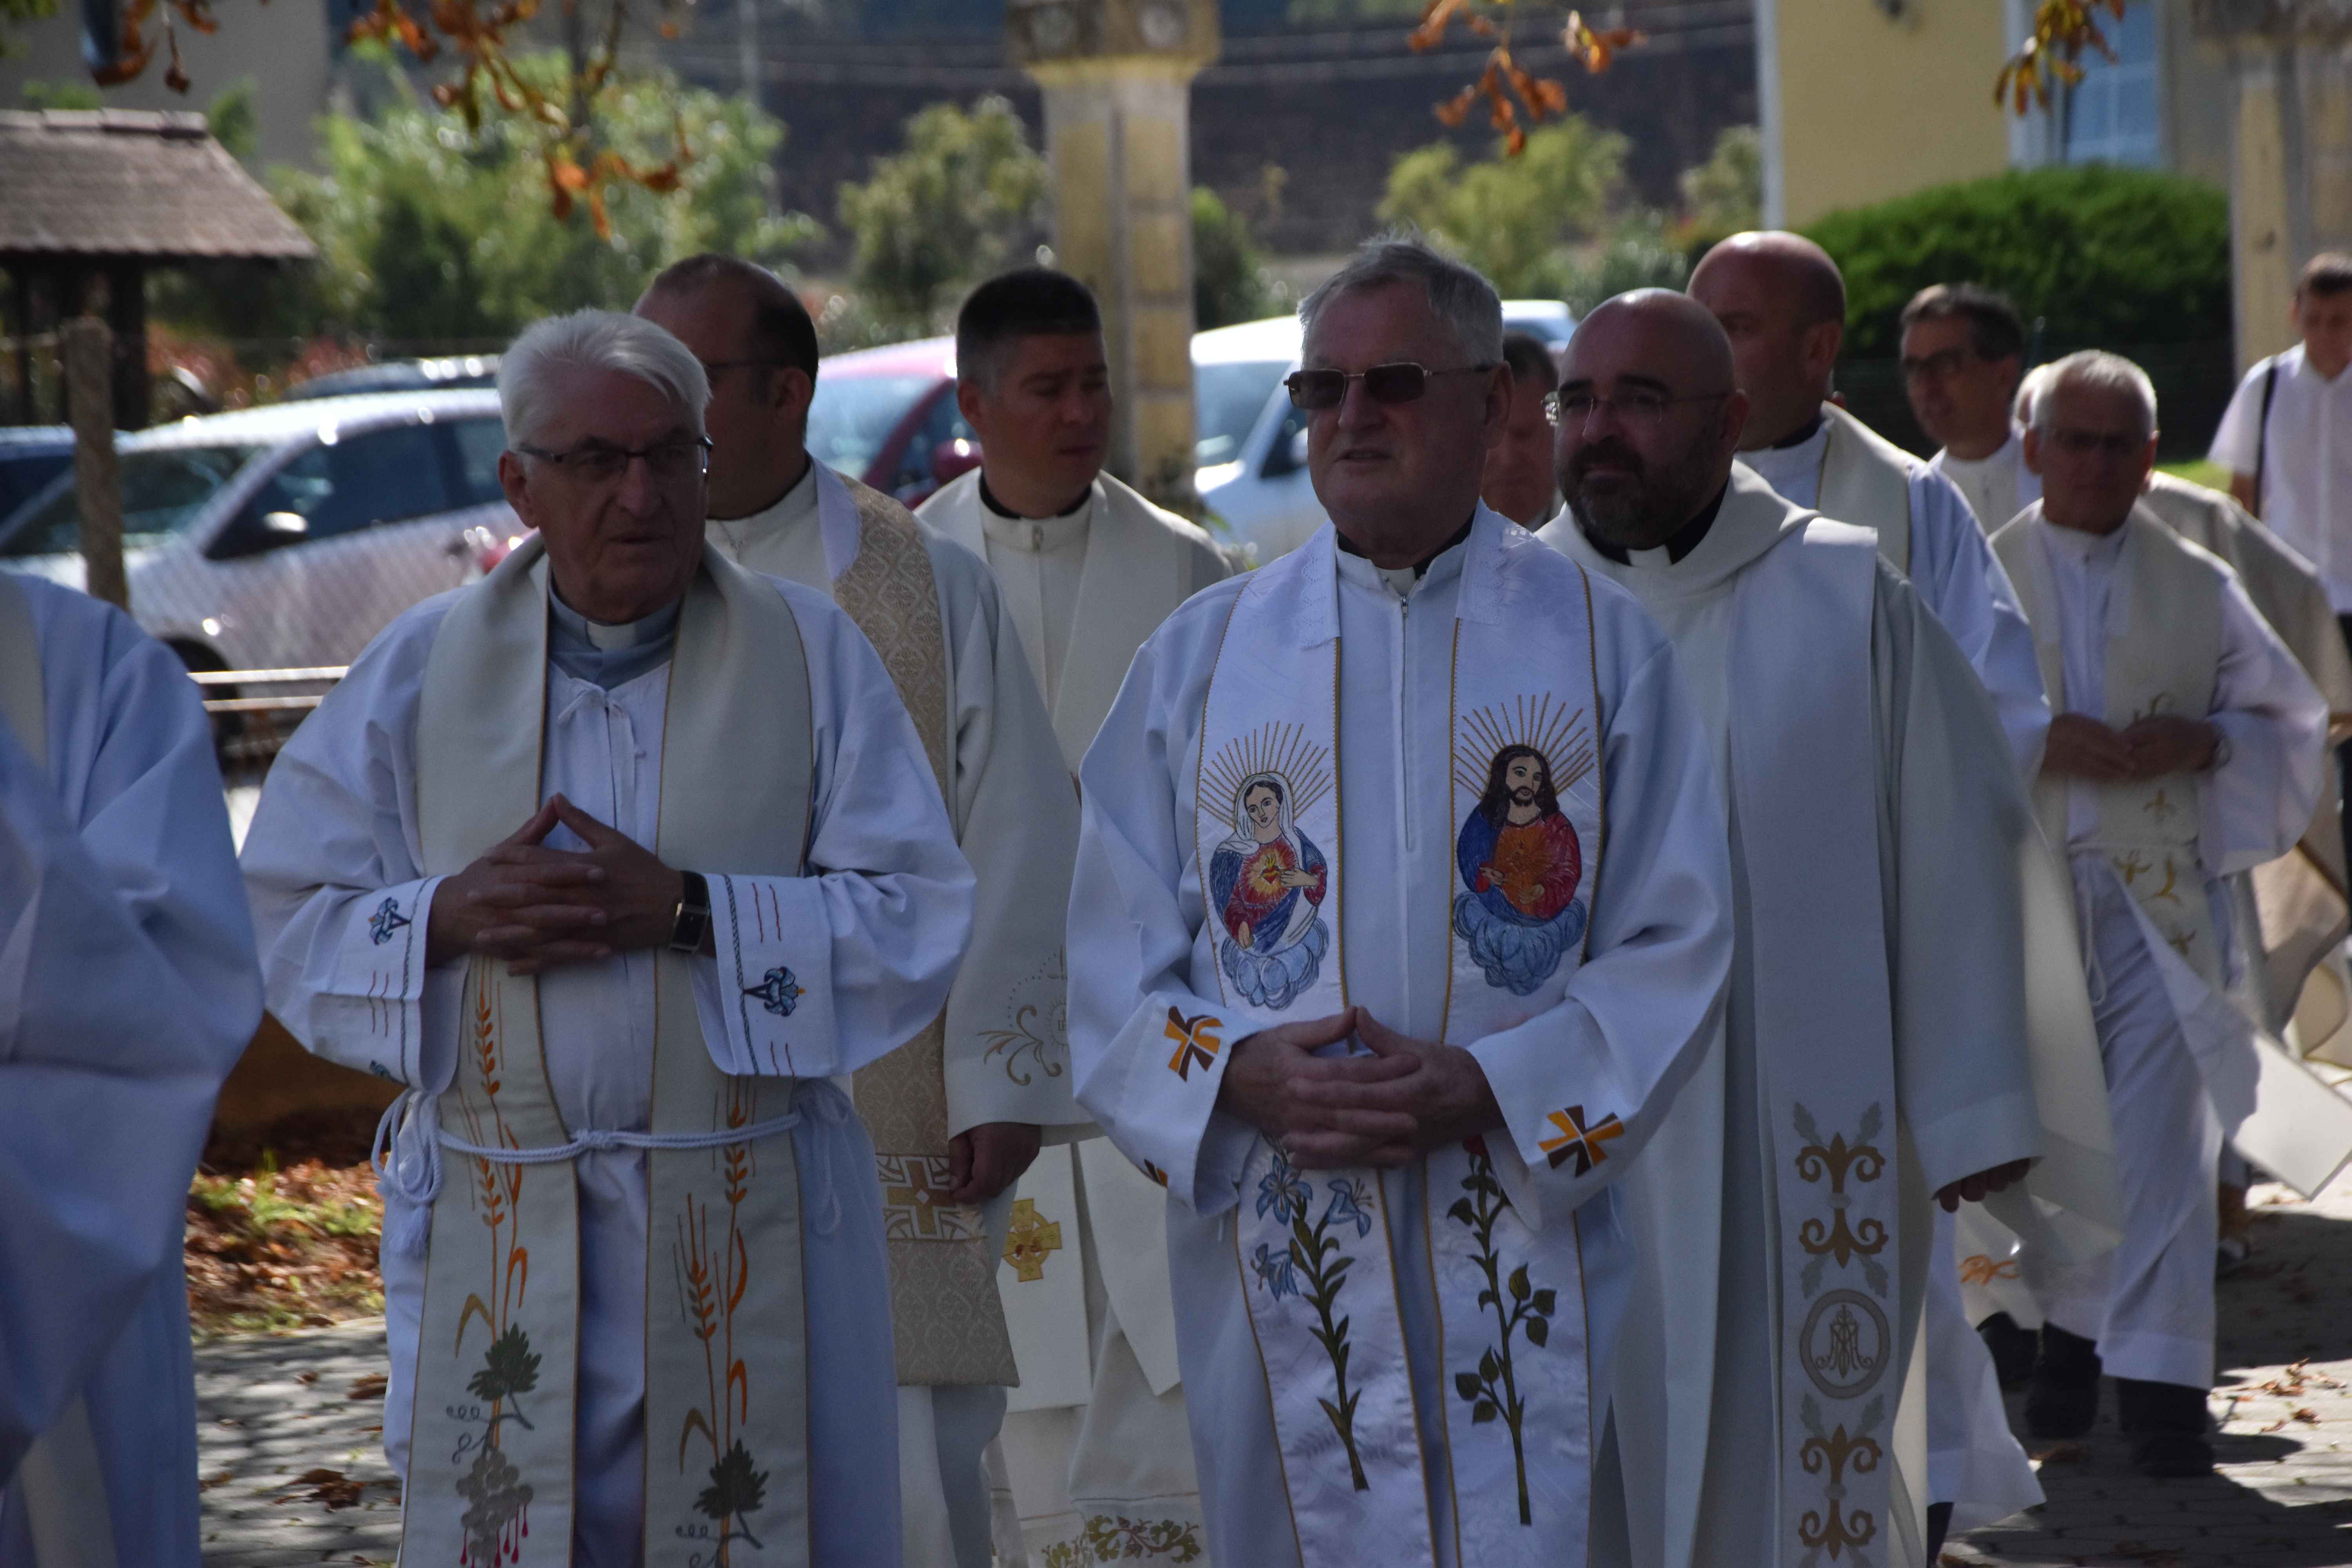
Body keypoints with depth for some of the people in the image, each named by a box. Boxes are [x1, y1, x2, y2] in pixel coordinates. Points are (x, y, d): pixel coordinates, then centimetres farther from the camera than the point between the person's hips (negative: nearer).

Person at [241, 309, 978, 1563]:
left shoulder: (807, 652, 2)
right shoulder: (420, 668, 6)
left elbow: (918, 919, -5)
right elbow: (286, 919, 6)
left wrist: (687, 910, -16)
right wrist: (446, 919, -14)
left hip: (746, 1229, -1)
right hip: (494, 1240, 1)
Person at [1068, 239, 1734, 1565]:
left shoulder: (1604, 645, 5)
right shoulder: (1199, 656, 9)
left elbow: (1677, 943, 0)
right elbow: (1114, 957, 7)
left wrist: (1486, 1087, -13)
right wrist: (1237, 1075, -12)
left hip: (1526, 1253, -1)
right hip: (1280, 1268, 1)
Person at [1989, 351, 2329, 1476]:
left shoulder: (2199, 588, 9)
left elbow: (2290, 720, 12)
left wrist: (2197, 742, -8)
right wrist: (2033, 740, -16)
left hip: (2158, 892, 0)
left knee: (2158, 1131, -8)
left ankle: (2158, 1376, -6)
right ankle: (2072, 1335, 24)